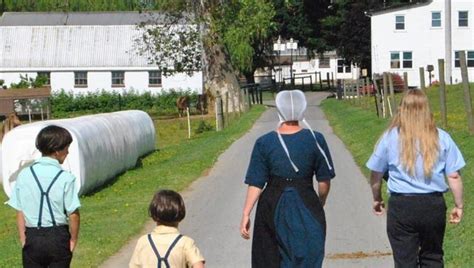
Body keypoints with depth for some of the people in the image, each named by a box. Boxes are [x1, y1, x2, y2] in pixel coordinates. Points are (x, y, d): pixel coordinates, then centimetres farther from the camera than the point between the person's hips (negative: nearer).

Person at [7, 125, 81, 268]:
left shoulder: (24, 175, -3)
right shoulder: (66, 178, -12)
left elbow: (20, 212, 0)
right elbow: (73, 214, -11)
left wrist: (23, 239, 8)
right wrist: (73, 239, 2)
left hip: (32, 237, 2)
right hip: (58, 237, -2)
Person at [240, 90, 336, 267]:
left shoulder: (264, 143, -6)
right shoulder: (315, 140, -6)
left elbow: (255, 184, -8)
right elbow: (324, 181, -2)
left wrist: (246, 214, -3)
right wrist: (320, 205, 14)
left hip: (273, 208, 0)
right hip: (306, 208, 0)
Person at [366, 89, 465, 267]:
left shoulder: (390, 137, -2)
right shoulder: (442, 138, -2)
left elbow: (376, 175, 4)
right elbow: (454, 176, -1)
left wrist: (377, 199, 21)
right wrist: (458, 205, 11)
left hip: (401, 206, -1)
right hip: (434, 205, 1)